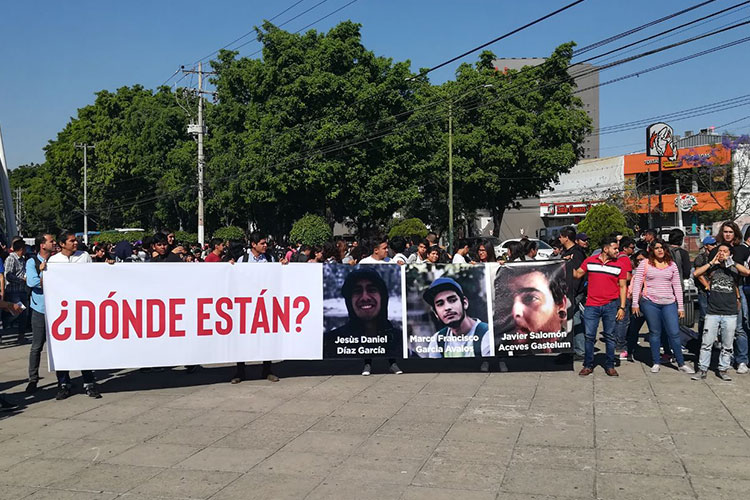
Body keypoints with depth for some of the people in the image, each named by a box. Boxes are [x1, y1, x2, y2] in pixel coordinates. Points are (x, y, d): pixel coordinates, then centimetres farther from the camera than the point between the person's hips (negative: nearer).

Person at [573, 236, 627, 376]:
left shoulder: (619, 265, 3)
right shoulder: (590, 261, 3)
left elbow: (622, 287, 5)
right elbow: (577, 275, 13)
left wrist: (622, 307, 0)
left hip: (611, 305, 0)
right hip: (592, 305, 0)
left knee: (610, 336, 7)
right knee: (589, 336, 3)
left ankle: (609, 366, 18)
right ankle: (588, 365, 15)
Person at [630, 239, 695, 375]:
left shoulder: (672, 265, 10)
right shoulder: (645, 263, 2)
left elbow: (677, 286, 11)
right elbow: (637, 283, 2)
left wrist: (680, 307, 8)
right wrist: (635, 303, -4)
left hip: (669, 303, 2)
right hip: (650, 302, -2)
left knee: (674, 333, 0)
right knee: (654, 332, 6)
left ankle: (681, 364, 10)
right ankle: (656, 363, 16)